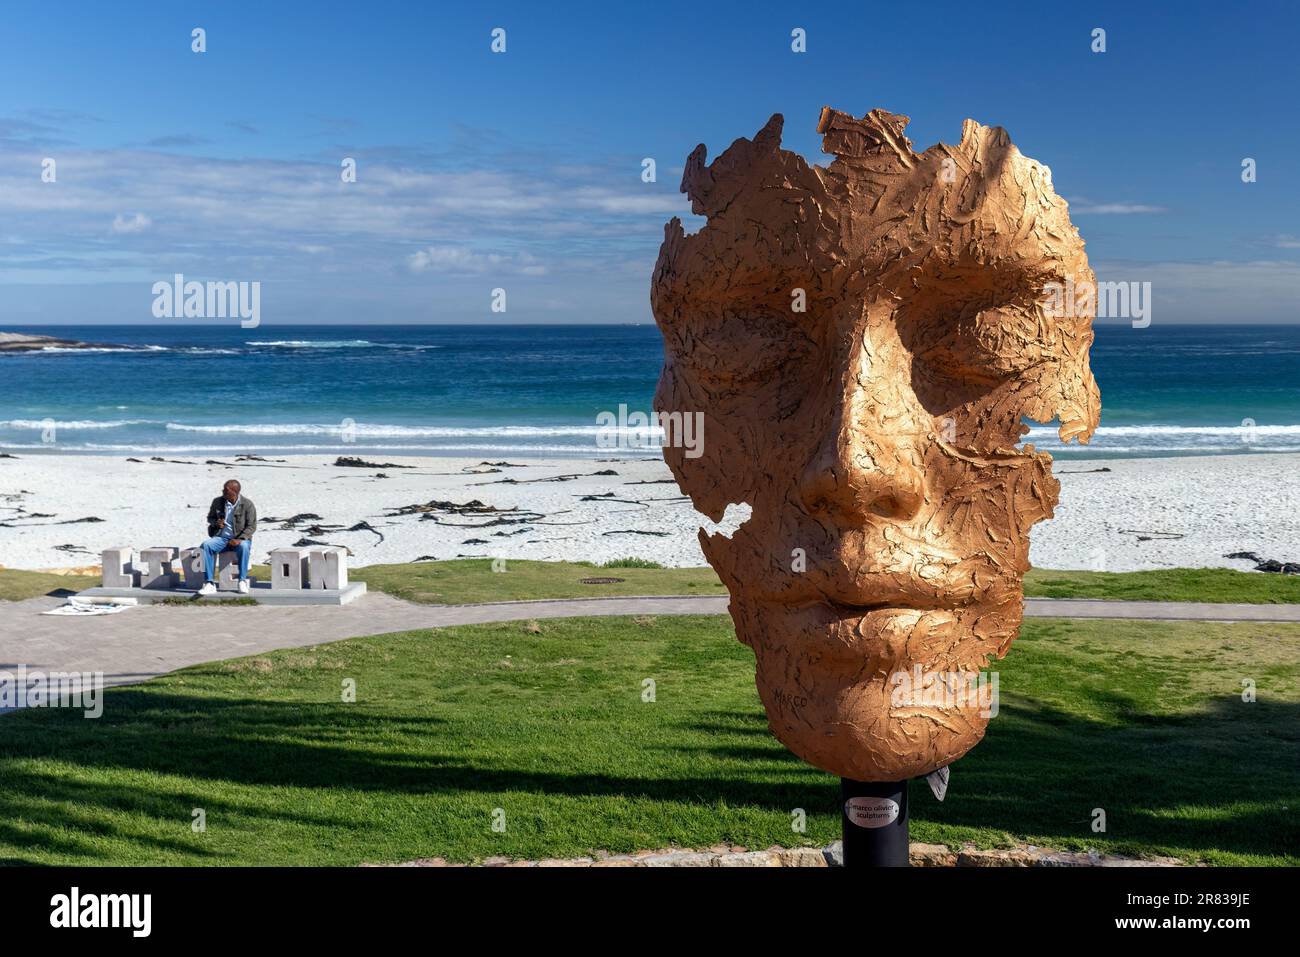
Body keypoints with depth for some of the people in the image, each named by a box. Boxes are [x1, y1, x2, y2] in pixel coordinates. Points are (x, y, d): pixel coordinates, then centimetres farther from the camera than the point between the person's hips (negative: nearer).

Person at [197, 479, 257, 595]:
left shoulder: (247, 504, -6)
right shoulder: (217, 501, 4)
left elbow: (251, 526, -8)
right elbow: (210, 517, 18)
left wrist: (239, 539, -23)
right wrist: (216, 523, -7)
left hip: (240, 539, -3)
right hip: (221, 537, 3)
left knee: (244, 547, -39)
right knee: (206, 545, -29)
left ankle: (242, 582, -29)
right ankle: (210, 584, -32)